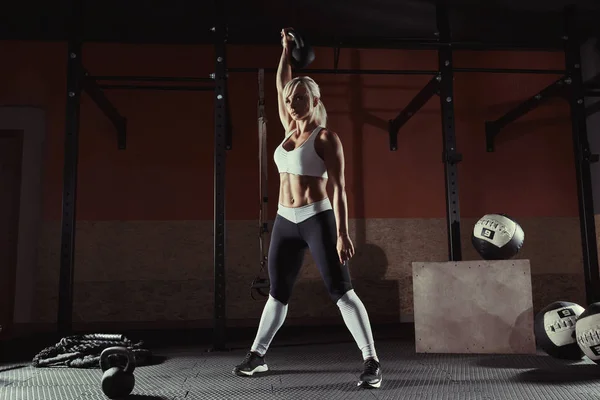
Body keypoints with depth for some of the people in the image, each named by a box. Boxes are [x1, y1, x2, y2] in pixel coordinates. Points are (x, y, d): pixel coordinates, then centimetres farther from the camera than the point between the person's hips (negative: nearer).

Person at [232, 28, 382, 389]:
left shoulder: (326, 137, -7)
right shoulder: (291, 130, 11)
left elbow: (339, 189, -12)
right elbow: (281, 87, 25)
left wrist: (342, 233, -19)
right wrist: (286, 50, 29)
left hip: (317, 220, -6)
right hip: (285, 222, 7)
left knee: (341, 290, -8)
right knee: (277, 294, 15)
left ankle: (372, 362, -4)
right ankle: (257, 356, 27)